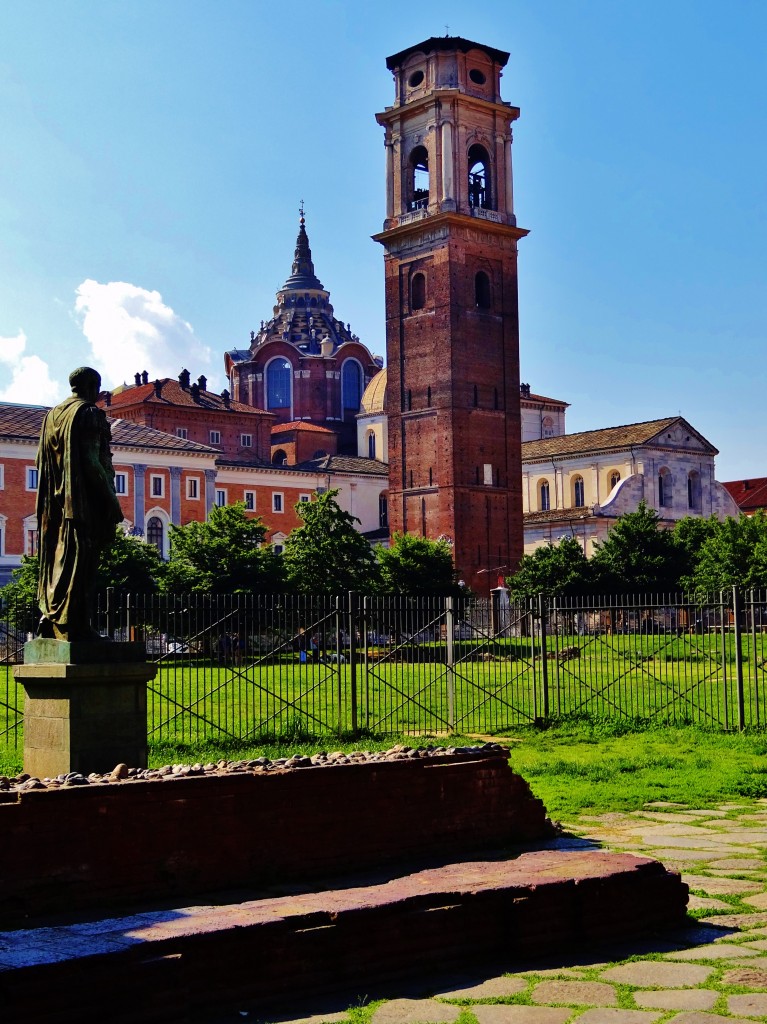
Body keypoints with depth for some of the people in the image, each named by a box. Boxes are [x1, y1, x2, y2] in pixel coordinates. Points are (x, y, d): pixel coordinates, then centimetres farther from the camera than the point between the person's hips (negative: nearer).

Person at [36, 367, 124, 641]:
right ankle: (74, 625, -7)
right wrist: (112, 500, -13)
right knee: (79, 560, -7)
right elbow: (92, 460, -16)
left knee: (58, 558, 13)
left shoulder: (52, 416, 16)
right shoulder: (89, 414, -8)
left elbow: (41, 460, 16)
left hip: (56, 502, 8)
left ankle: (50, 618, 13)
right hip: (85, 501, -8)